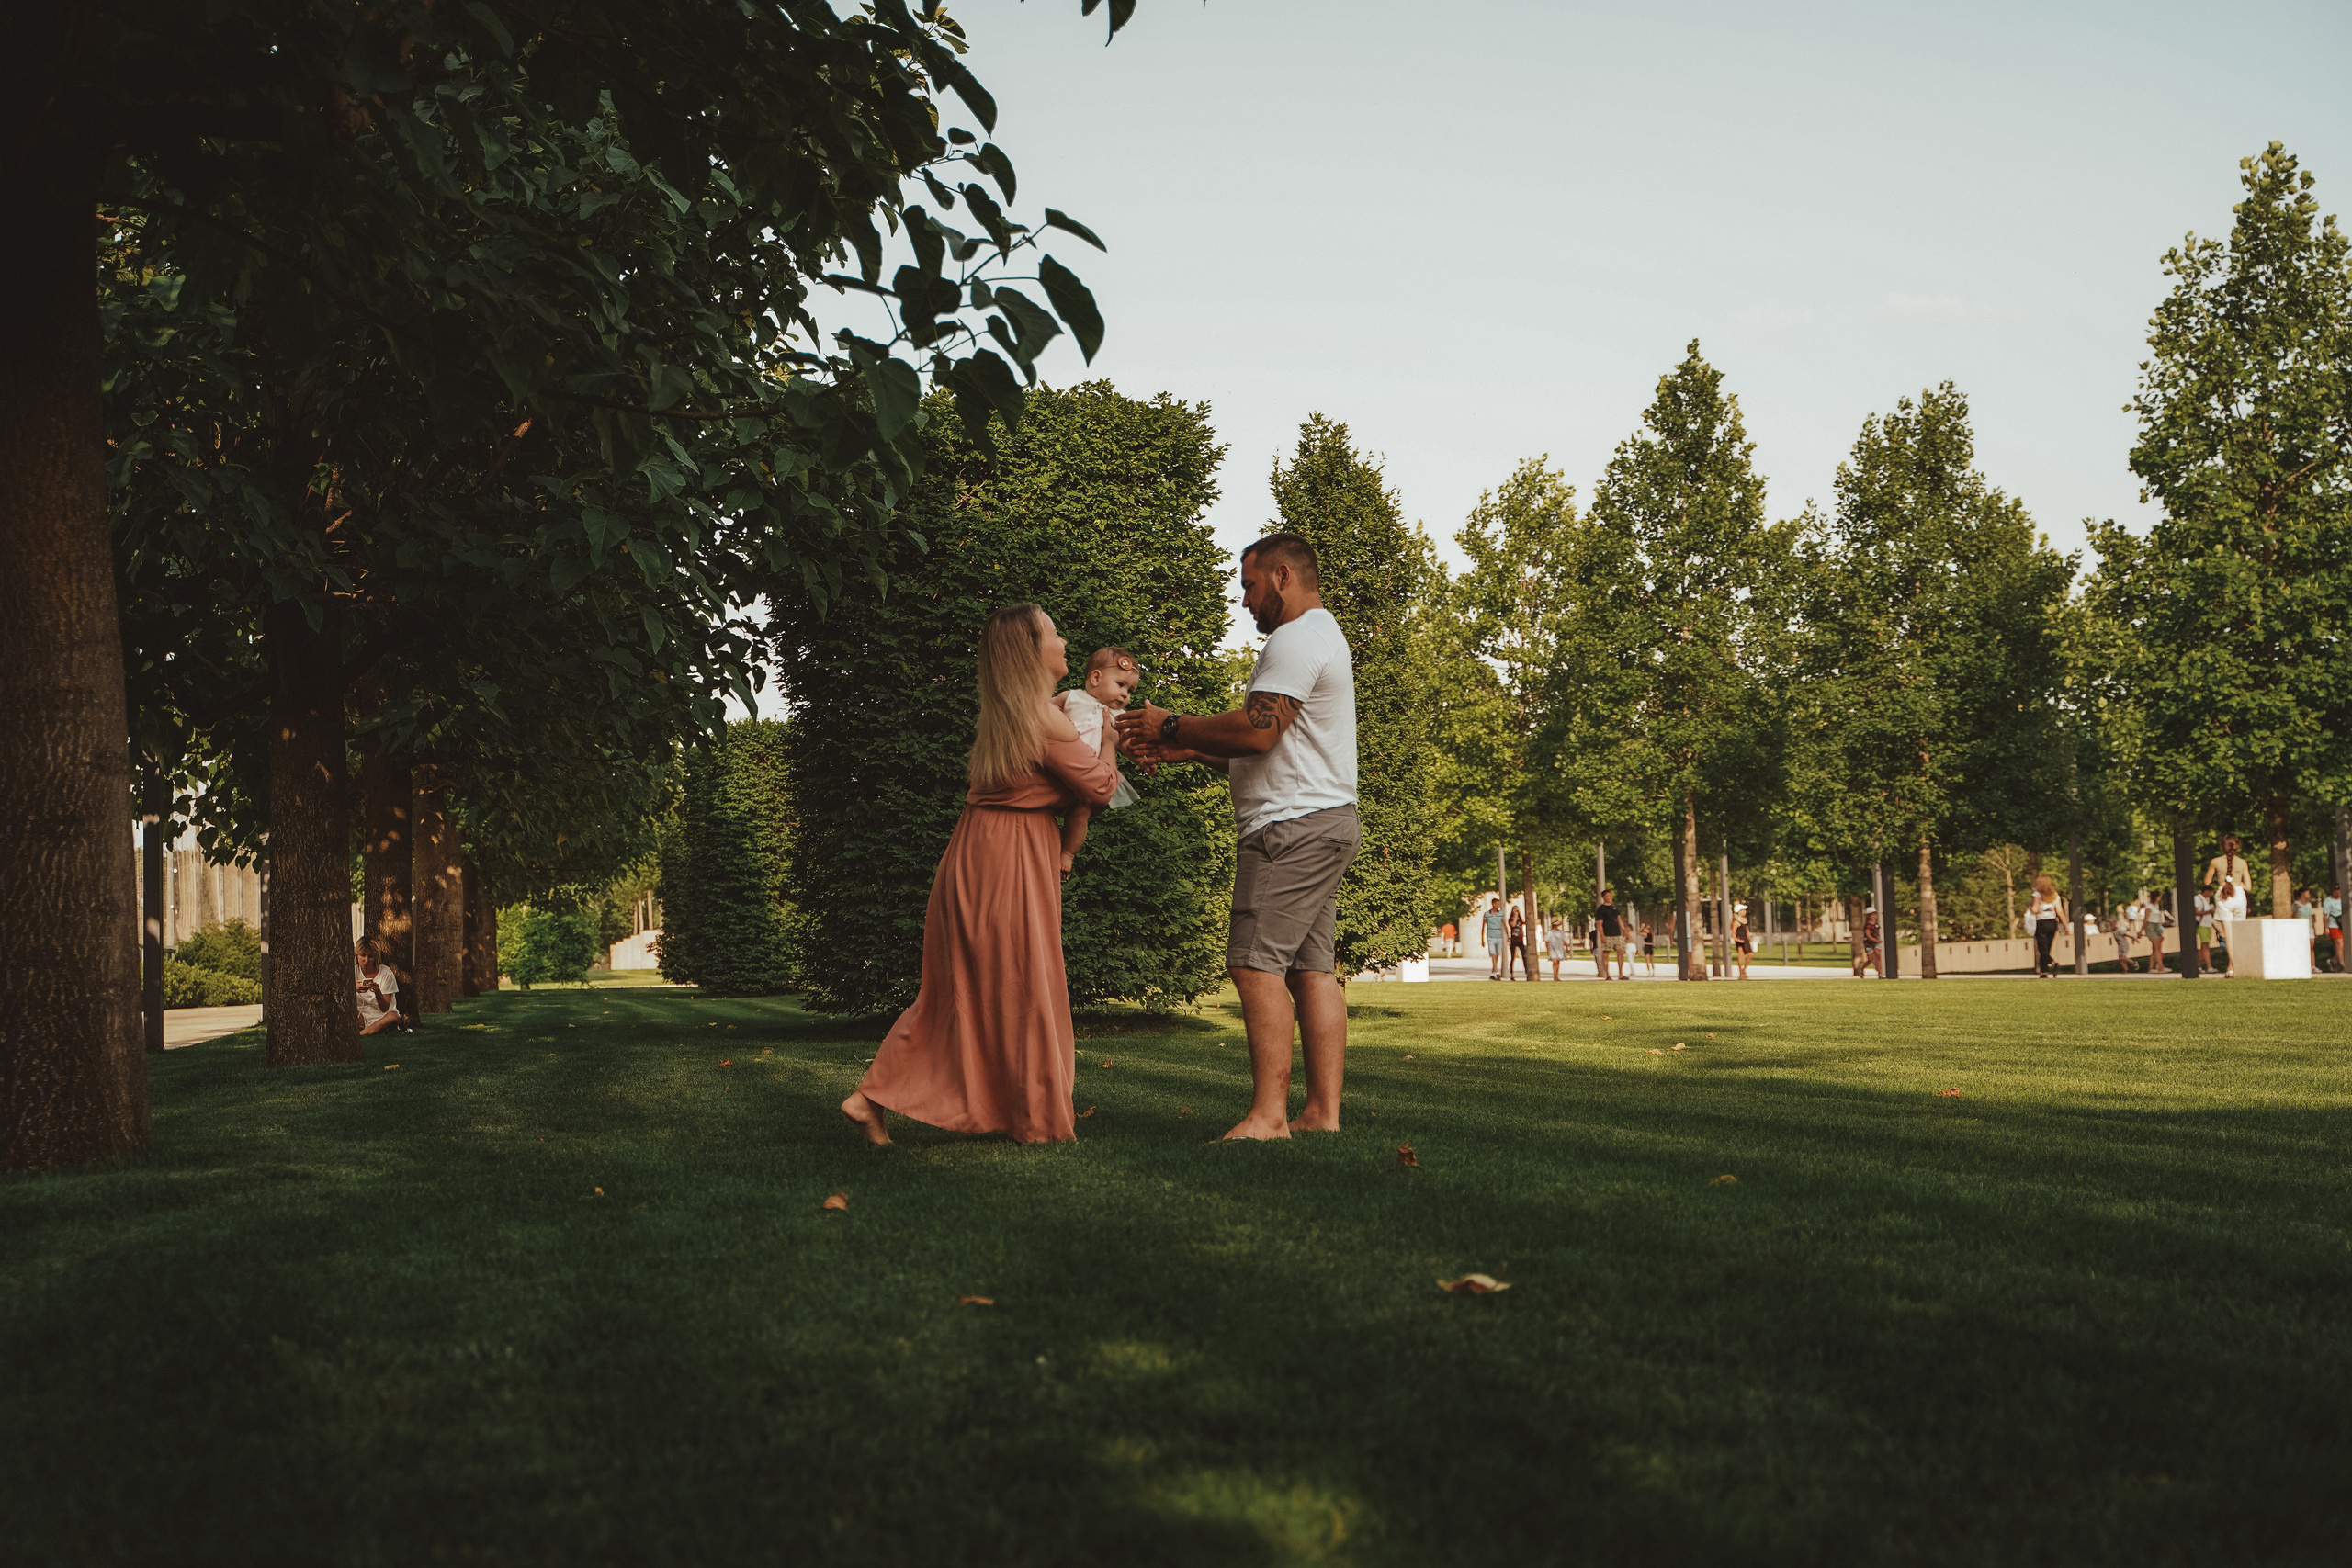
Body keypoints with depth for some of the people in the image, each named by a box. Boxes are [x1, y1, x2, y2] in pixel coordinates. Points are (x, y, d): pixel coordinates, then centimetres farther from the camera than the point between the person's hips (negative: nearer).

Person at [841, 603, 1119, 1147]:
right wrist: (1108, 740, 7)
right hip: (1011, 861, -9)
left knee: (957, 990, 13)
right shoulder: (1044, 719, -15)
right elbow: (1098, 786, -8)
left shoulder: (1003, 716, 12)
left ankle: (872, 1096, 11)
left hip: (975, 856, 9)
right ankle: (1039, 1120, 10)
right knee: (1023, 989, 1)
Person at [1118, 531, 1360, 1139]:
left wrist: (1173, 727, -8)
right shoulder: (1324, 637, 25)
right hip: (1323, 821, 11)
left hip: (1293, 827, -11)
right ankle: (1322, 1112, 5)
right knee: (1310, 969, 7)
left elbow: (1256, 731, -21)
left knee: (1258, 963, -13)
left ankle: (1268, 1114, -16)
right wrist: (1189, 750, 18)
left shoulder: (1297, 640, -10)